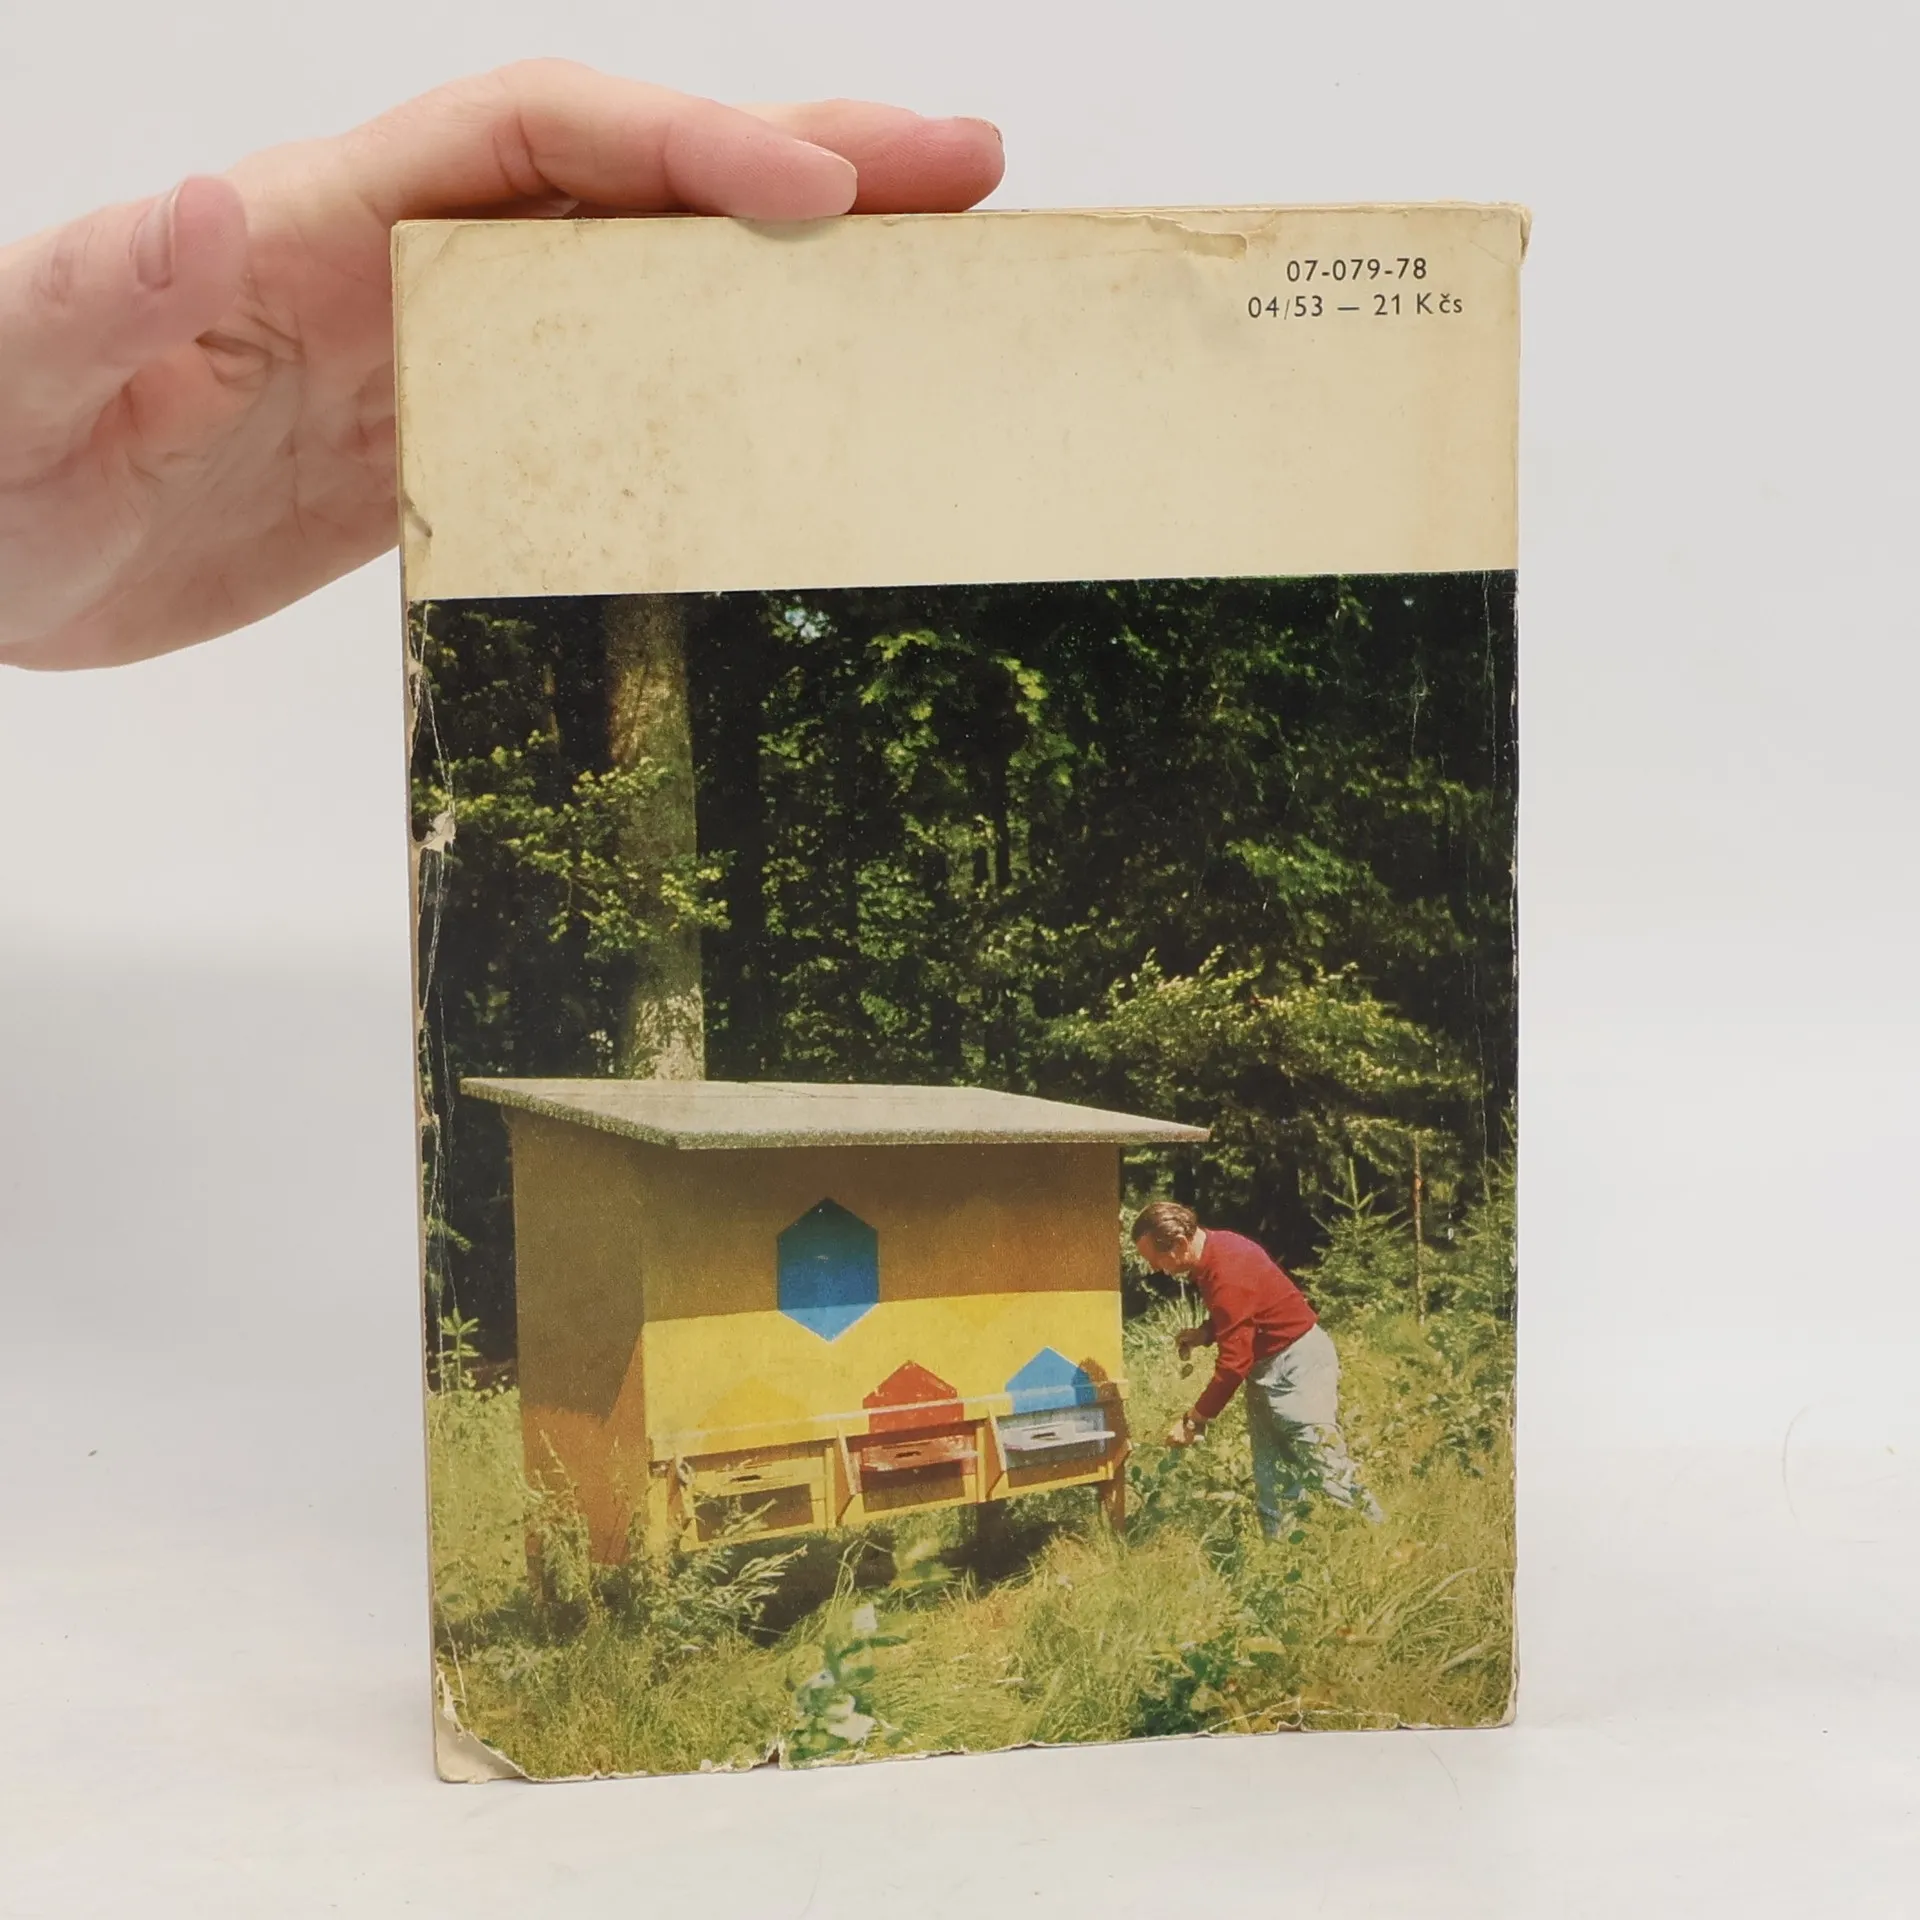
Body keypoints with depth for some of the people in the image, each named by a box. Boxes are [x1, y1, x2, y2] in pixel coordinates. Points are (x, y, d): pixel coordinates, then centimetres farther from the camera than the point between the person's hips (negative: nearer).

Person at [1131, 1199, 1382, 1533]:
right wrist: (1205, 1334, 2)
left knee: (1325, 1466, -14)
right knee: (1271, 1482, 8)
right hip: (1266, 1365, 10)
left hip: (1299, 1363, -10)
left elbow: (1233, 1364, -24)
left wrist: (1193, 1420, -17)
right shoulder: (1213, 1250, 2)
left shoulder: (1227, 1273, -26)